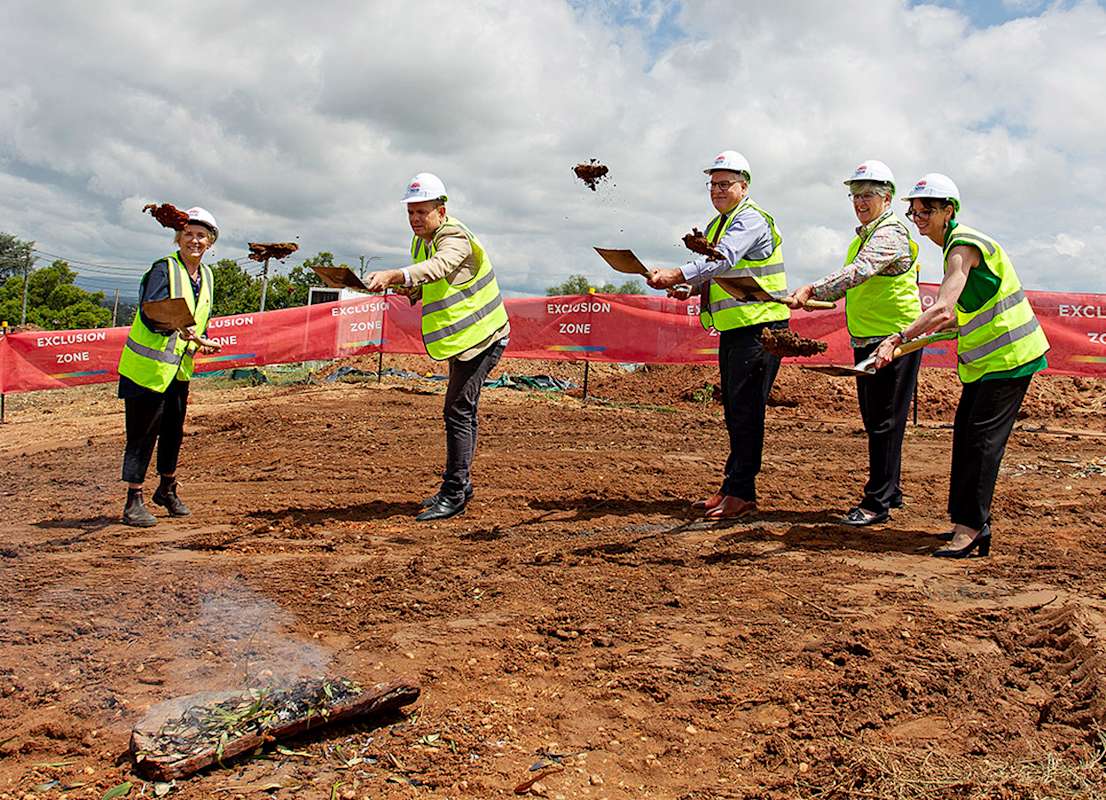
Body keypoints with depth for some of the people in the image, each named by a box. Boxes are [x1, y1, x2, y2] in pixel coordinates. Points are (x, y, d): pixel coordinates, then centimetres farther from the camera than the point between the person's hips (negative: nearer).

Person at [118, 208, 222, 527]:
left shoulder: (206, 275, 10)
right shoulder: (163, 269, -13)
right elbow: (150, 314, -24)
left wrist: (202, 341, 2)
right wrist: (177, 329, -42)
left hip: (180, 368, 7)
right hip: (148, 366, -7)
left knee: (173, 431, 17)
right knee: (143, 433, -3)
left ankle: (167, 489, 35)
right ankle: (133, 502, 5)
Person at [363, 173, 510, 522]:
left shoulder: (455, 237, -20)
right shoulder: (420, 241, 8)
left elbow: (438, 267, -43)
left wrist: (393, 275, -57)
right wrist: (411, 289, -4)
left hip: (481, 336, -10)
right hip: (461, 337, 10)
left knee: (457, 413, -12)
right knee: (462, 413, 17)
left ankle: (454, 495, -5)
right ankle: (459, 485, 29)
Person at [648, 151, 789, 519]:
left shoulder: (751, 220, -11)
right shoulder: (716, 225, 19)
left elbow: (722, 260, -29)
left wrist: (676, 274, -40)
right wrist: (686, 287, 3)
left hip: (759, 326, -9)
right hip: (732, 329, 10)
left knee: (746, 410, -9)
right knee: (734, 411, 12)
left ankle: (739, 492, -5)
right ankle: (734, 490, 20)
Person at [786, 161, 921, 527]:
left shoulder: (891, 234, -14)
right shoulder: (865, 236, 17)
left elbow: (859, 271, -33)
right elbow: (850, 284, 24)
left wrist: (811, 289, -45)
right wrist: (813, 297, 8)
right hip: (867, 340, 10)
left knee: (884, 422, -6)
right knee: (875, 421, 15)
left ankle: (877, 503, -1)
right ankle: (891, 492, 26)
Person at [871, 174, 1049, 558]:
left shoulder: (964, 246, -19)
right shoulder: (957, 244, 13)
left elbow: (943, 306, -33)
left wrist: (897, 339, -41)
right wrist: (947, 324, 15)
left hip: (1009, 356, -10)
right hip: (985, 357, 10)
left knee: (983, 438, -11)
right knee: (965, 435, 10)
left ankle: (971, 525, -7)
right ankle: (969, 521, 18)